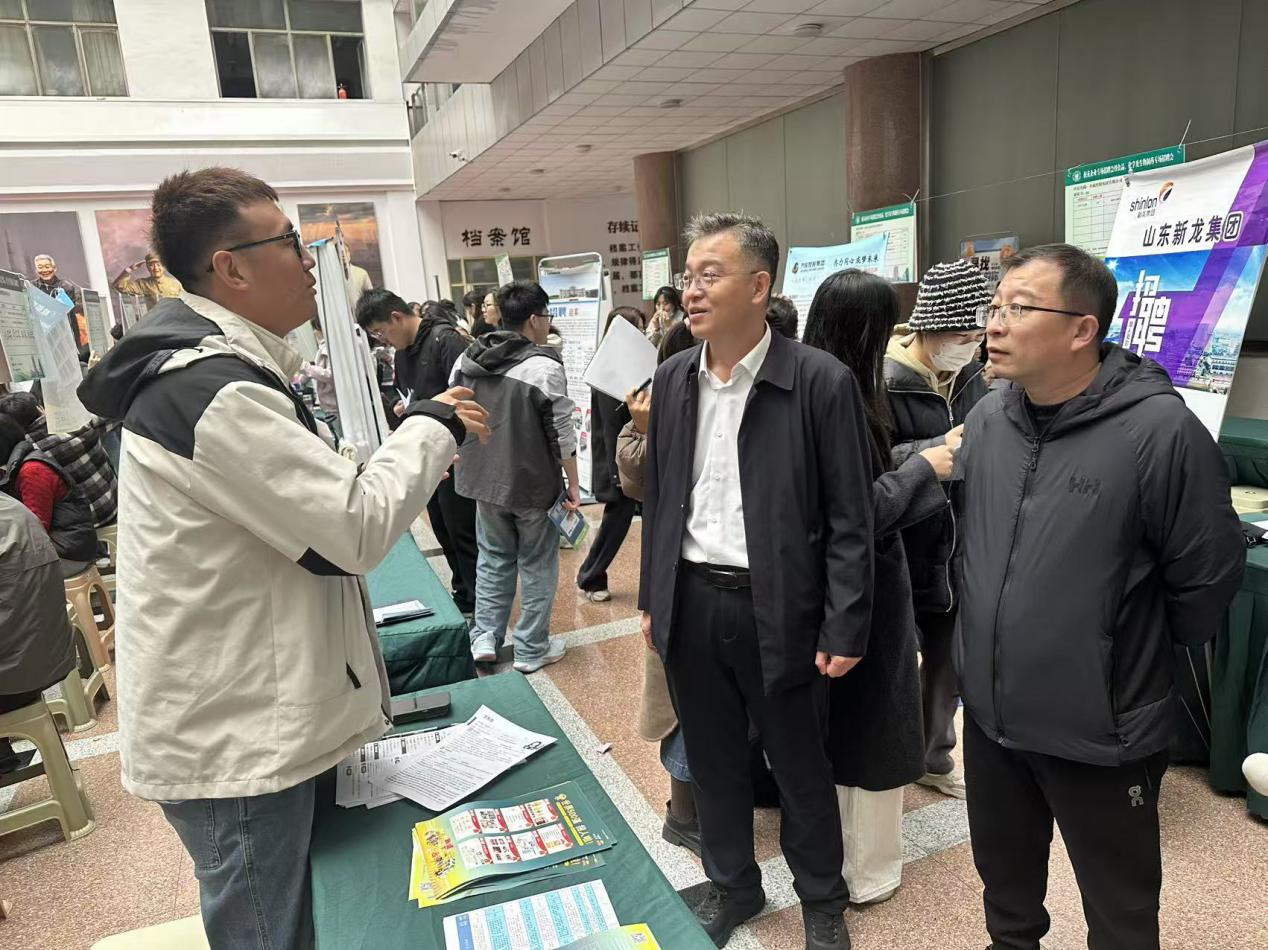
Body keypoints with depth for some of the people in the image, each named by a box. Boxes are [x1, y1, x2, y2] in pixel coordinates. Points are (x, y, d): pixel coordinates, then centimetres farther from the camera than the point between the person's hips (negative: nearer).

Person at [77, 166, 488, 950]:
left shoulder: (219, 367, 10)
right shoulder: (212, 390, -25)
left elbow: (309, 499, 17)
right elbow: (357, 530, -25)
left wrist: (412, 457, 7)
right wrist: (431, 428, -11)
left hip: (248, 717, 10)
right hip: (232, 737, -10)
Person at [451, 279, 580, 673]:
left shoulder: (466, 360, 3)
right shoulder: (544, 367, -16)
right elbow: (562, 434, -14)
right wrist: (573, 484, -4)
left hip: (484, 479, 6)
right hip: (533, 484, -5)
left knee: (494, 558, 21)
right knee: (537, 566, 9)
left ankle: (485, 638, 22)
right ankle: (531, 650, 19)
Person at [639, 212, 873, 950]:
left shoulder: (822, 382, -12)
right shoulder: (674, 378, 4)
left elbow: (851, 518, -9)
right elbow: (660, 496, 10)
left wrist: (845, 628, -11)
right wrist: (653, 599, 11)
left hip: (776, 609, -4)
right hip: (692, 603, 4)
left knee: (801, 770, 15)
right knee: (713, 764, 19)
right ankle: (732, 887, 44)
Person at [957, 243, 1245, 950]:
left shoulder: (1160, 429, -21)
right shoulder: (987, 419, -2)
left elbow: (1208, 578, -11)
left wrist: (1138, 656, 1)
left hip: (1102, 730, -5)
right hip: (990, 712, 5)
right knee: (1004, 873, 27)